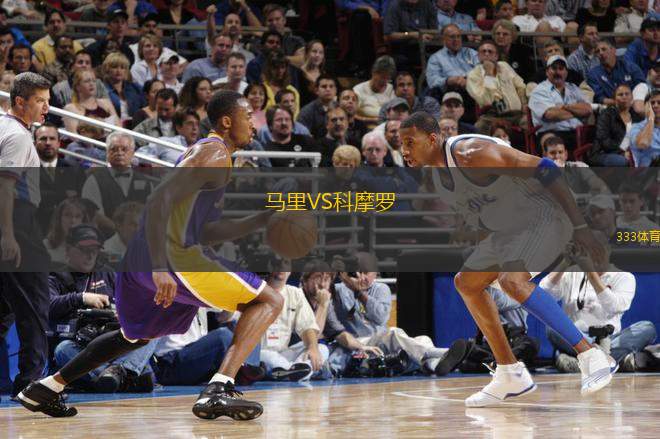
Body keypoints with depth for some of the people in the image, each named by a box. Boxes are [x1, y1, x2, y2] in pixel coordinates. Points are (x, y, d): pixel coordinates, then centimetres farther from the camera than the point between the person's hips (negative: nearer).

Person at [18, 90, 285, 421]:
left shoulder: (206, 152, 25)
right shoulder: (214, 154, -7)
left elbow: (206, 233, 27)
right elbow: (159, 201, -21)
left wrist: (264, 219, 23)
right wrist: (160, 268, -30)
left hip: (138, 259, 10)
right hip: (173, 256, -10)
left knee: (137, 334, 35)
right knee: (270, 301, -7)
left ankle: (45, 389, 37)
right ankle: (218, 390, -25)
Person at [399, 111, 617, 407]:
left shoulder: (472, 154, -26)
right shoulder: (437, 167, 4)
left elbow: (544, 169, -26)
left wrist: (579, 227, -25)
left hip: (547, 218, -11)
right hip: (513, 227, 11)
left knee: (512, 280, -32)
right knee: (467, 283, 14)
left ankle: (591, 357, -29)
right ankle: (510, 377, 18)